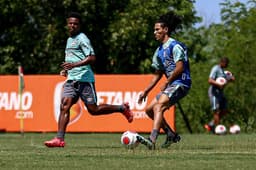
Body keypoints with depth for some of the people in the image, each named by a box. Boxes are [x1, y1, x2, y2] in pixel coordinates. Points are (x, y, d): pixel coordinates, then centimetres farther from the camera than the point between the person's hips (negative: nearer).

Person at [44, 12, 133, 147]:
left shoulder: (82, 38, -7)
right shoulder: (69, 40, 21)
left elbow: (92, 58, -17)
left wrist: (74, 65, -26)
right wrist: (67, 70, 19)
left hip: (84, 79, -8)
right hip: (71, 79, 8)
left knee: (93, 110, -4)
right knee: (64, 105, -10)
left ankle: (122, 108, 17)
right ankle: (59, 139, -17)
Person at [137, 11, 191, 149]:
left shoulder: (175, 46, -10)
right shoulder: (159, 51, 18)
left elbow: (180, 67, -18)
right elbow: (157, 74, 24)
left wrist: (166, 83, -14)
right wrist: (146, 91, 19)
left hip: (180, 83, -10)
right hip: (171, 85, 10)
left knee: (158, 107, -26)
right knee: (149, 109, 9)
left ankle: (152, 140, -40)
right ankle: (171, 135, 14)